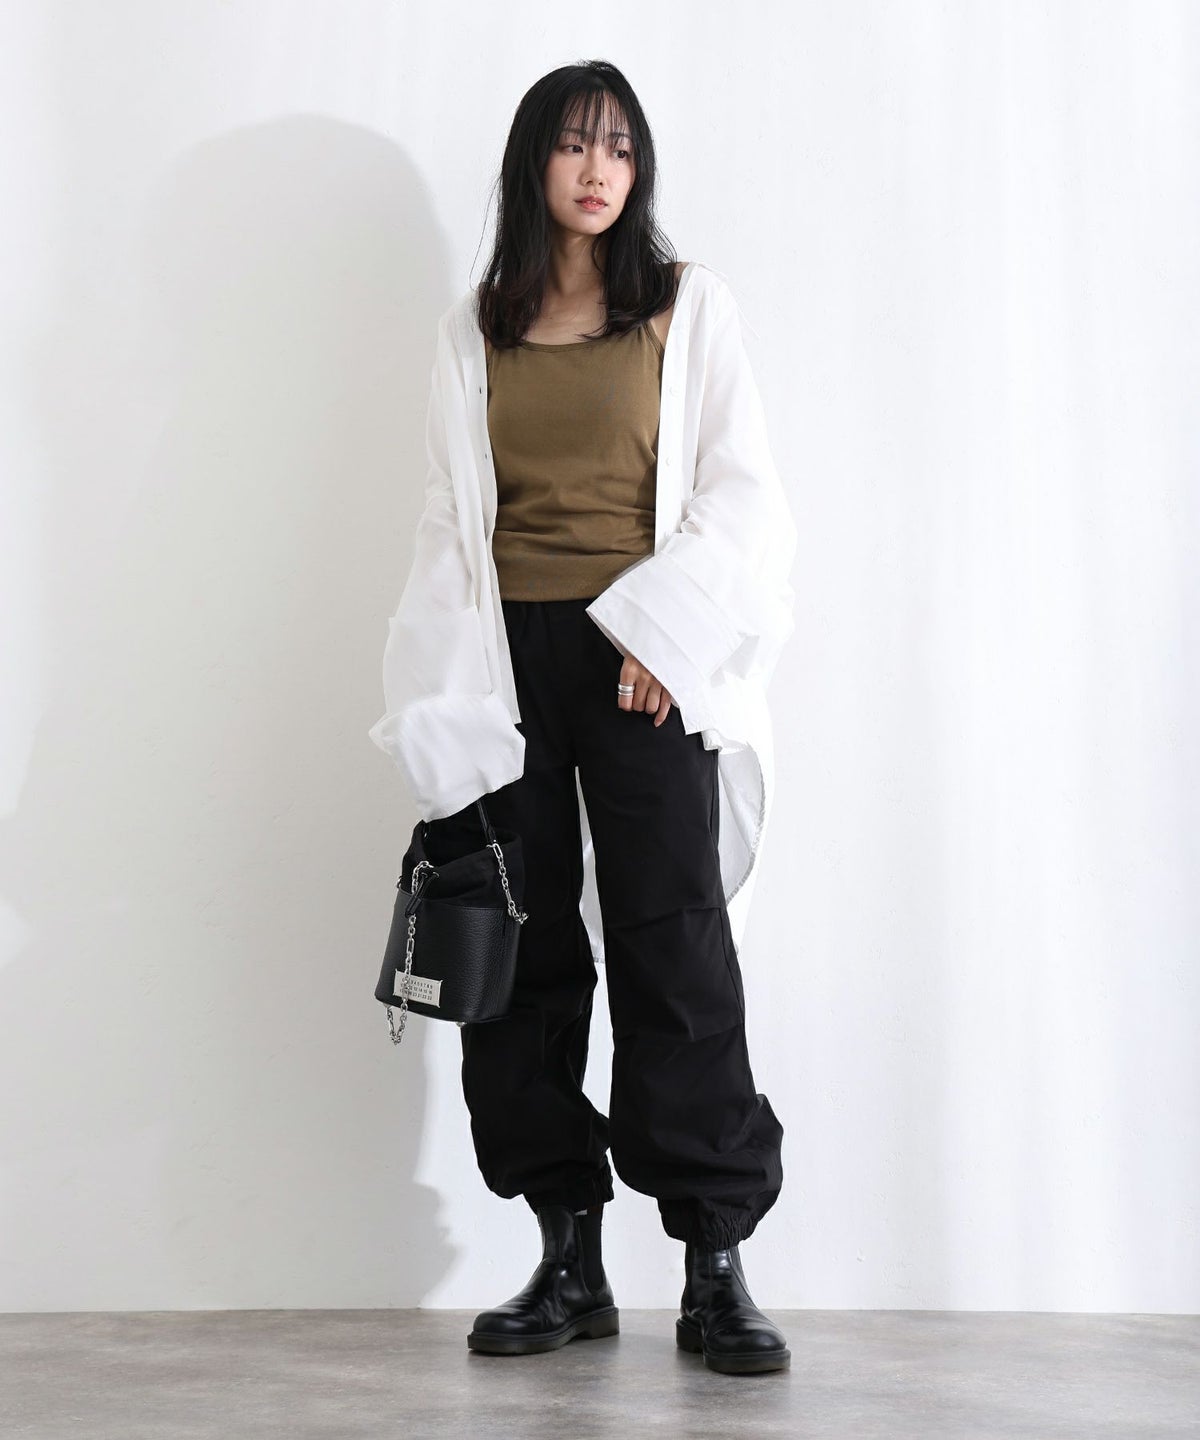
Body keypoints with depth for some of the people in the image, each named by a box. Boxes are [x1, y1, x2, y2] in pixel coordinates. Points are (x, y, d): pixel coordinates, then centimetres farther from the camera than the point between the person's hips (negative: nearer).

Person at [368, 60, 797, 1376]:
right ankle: (569, 1261, 10)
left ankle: (715, 1267, 0)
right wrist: (445, 697, 2)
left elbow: (743, 486, 2)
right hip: (508, 654, 3)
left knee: (674, 945, -7)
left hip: (639, 652, -3)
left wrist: (665, 627, -11)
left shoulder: (687, 303, 8)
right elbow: (448, 517, 12)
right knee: (517, 945, 1)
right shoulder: (477, 331, 15)